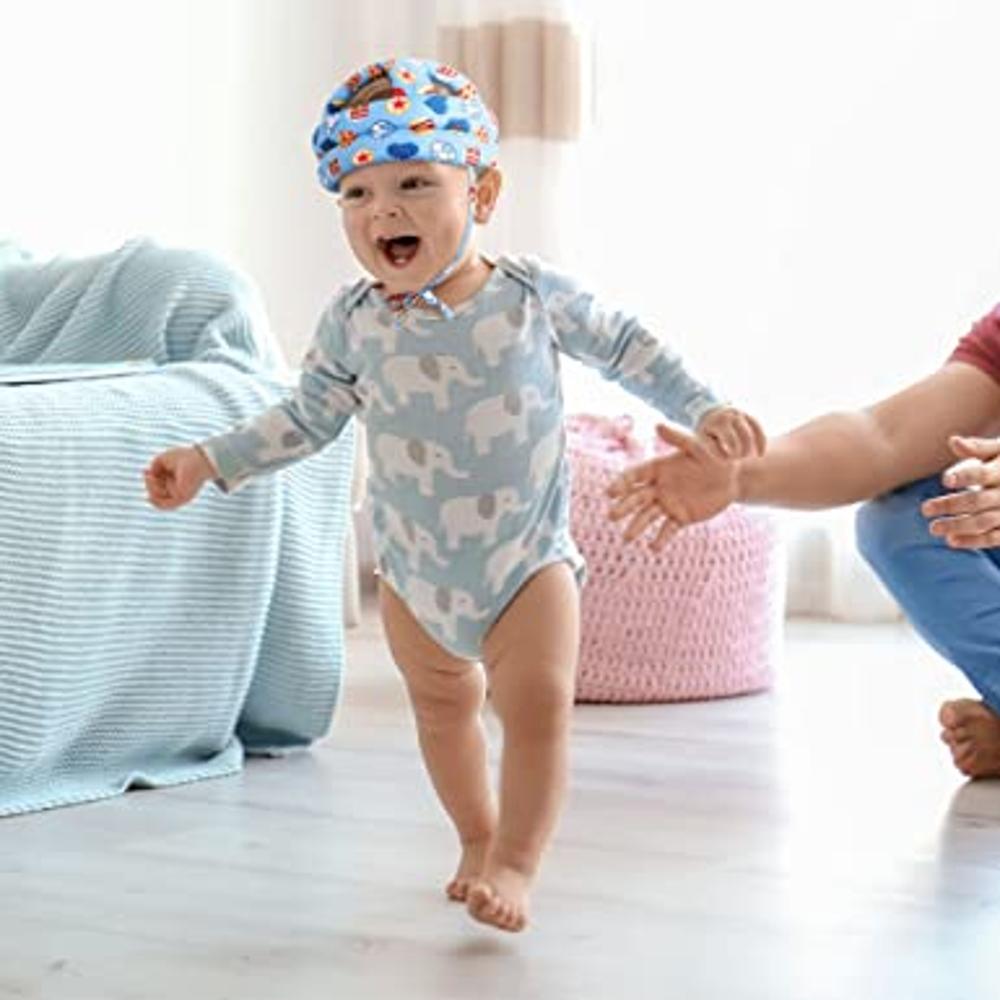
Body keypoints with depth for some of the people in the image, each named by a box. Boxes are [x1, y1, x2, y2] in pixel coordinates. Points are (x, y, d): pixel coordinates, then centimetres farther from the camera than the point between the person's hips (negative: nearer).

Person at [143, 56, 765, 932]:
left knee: (539, 704, -11)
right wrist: (207, 462, -3)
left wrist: (705, 410, -4)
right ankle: (478, 838, 35)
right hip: (414, 569, 3)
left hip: (530, 556, -2)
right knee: (443, 705, 16)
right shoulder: (353, 323, -8)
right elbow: (306, 419, 3)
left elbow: (626, 347, 1)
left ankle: (516, 861, 2)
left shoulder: (535, 295, -13)